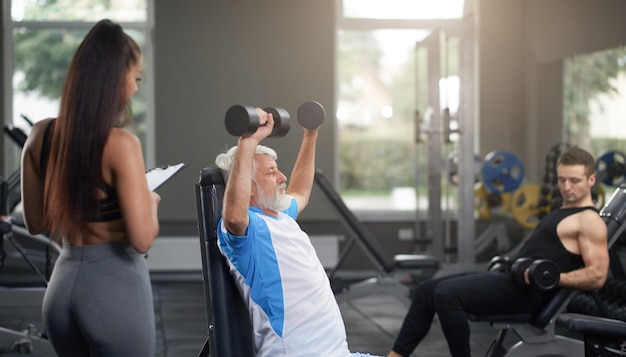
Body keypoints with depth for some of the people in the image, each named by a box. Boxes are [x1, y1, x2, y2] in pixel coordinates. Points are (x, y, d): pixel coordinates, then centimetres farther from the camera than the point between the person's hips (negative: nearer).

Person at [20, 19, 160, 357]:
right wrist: (151, 201, 1)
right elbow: (142, 239, -18)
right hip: (115, 287, -6)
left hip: (62, 285, 7)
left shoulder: (40, 135, 1)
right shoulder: (120, 143, -18)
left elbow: (36, 223, 11)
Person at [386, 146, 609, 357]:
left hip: (526, 291, -11)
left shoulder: (589, 221, -8)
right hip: (512, 280, 11)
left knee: (447, 294, -26)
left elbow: (597, 276, -17)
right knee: (427, 290, 6)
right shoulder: (563, 213, 22)